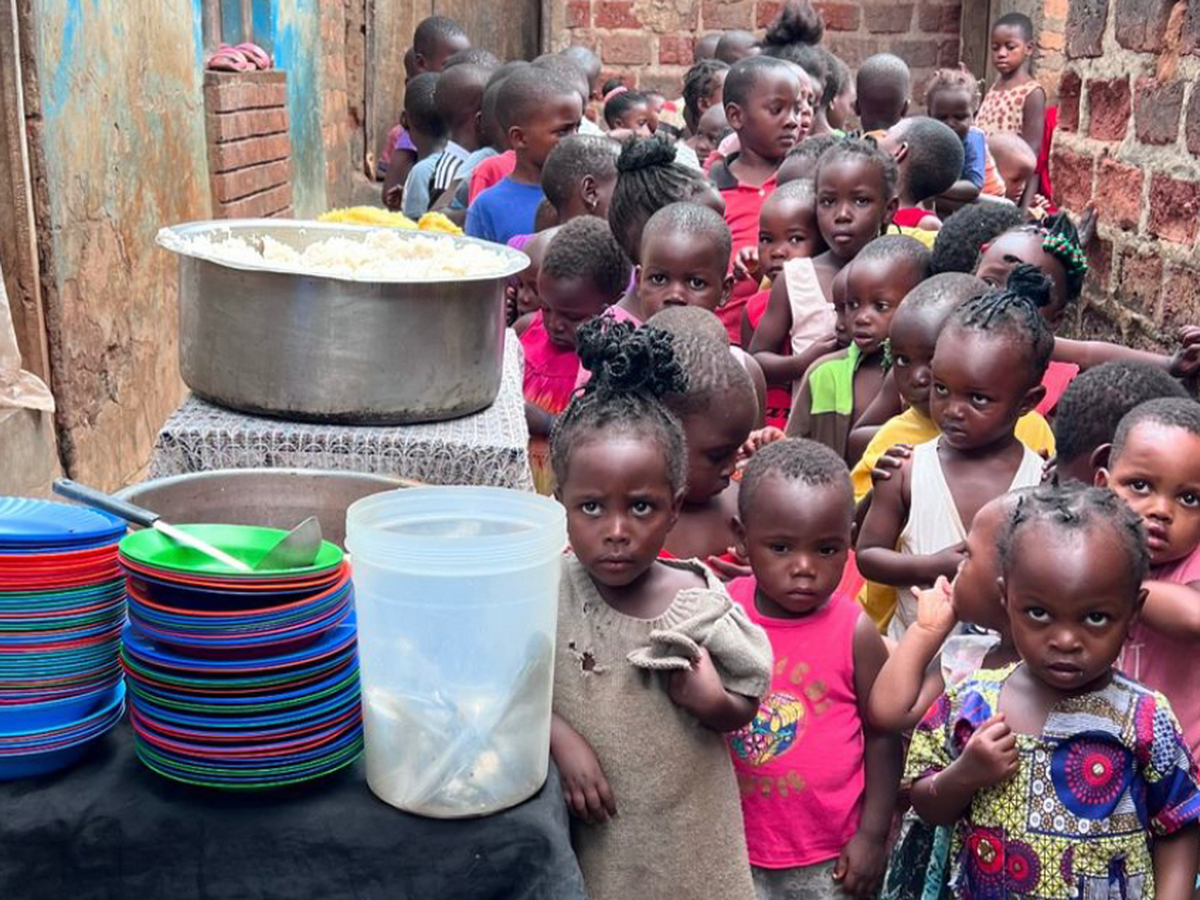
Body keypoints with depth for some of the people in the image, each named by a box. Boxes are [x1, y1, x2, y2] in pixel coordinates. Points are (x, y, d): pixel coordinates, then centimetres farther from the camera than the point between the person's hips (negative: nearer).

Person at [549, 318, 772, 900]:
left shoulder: (701, 604, -13)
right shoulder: (546, 596, -14)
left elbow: (744, 710, -1)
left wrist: (714, 704, -22)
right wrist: (559, 736, -20)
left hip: (685, 836, 1)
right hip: (584, 831, 0)